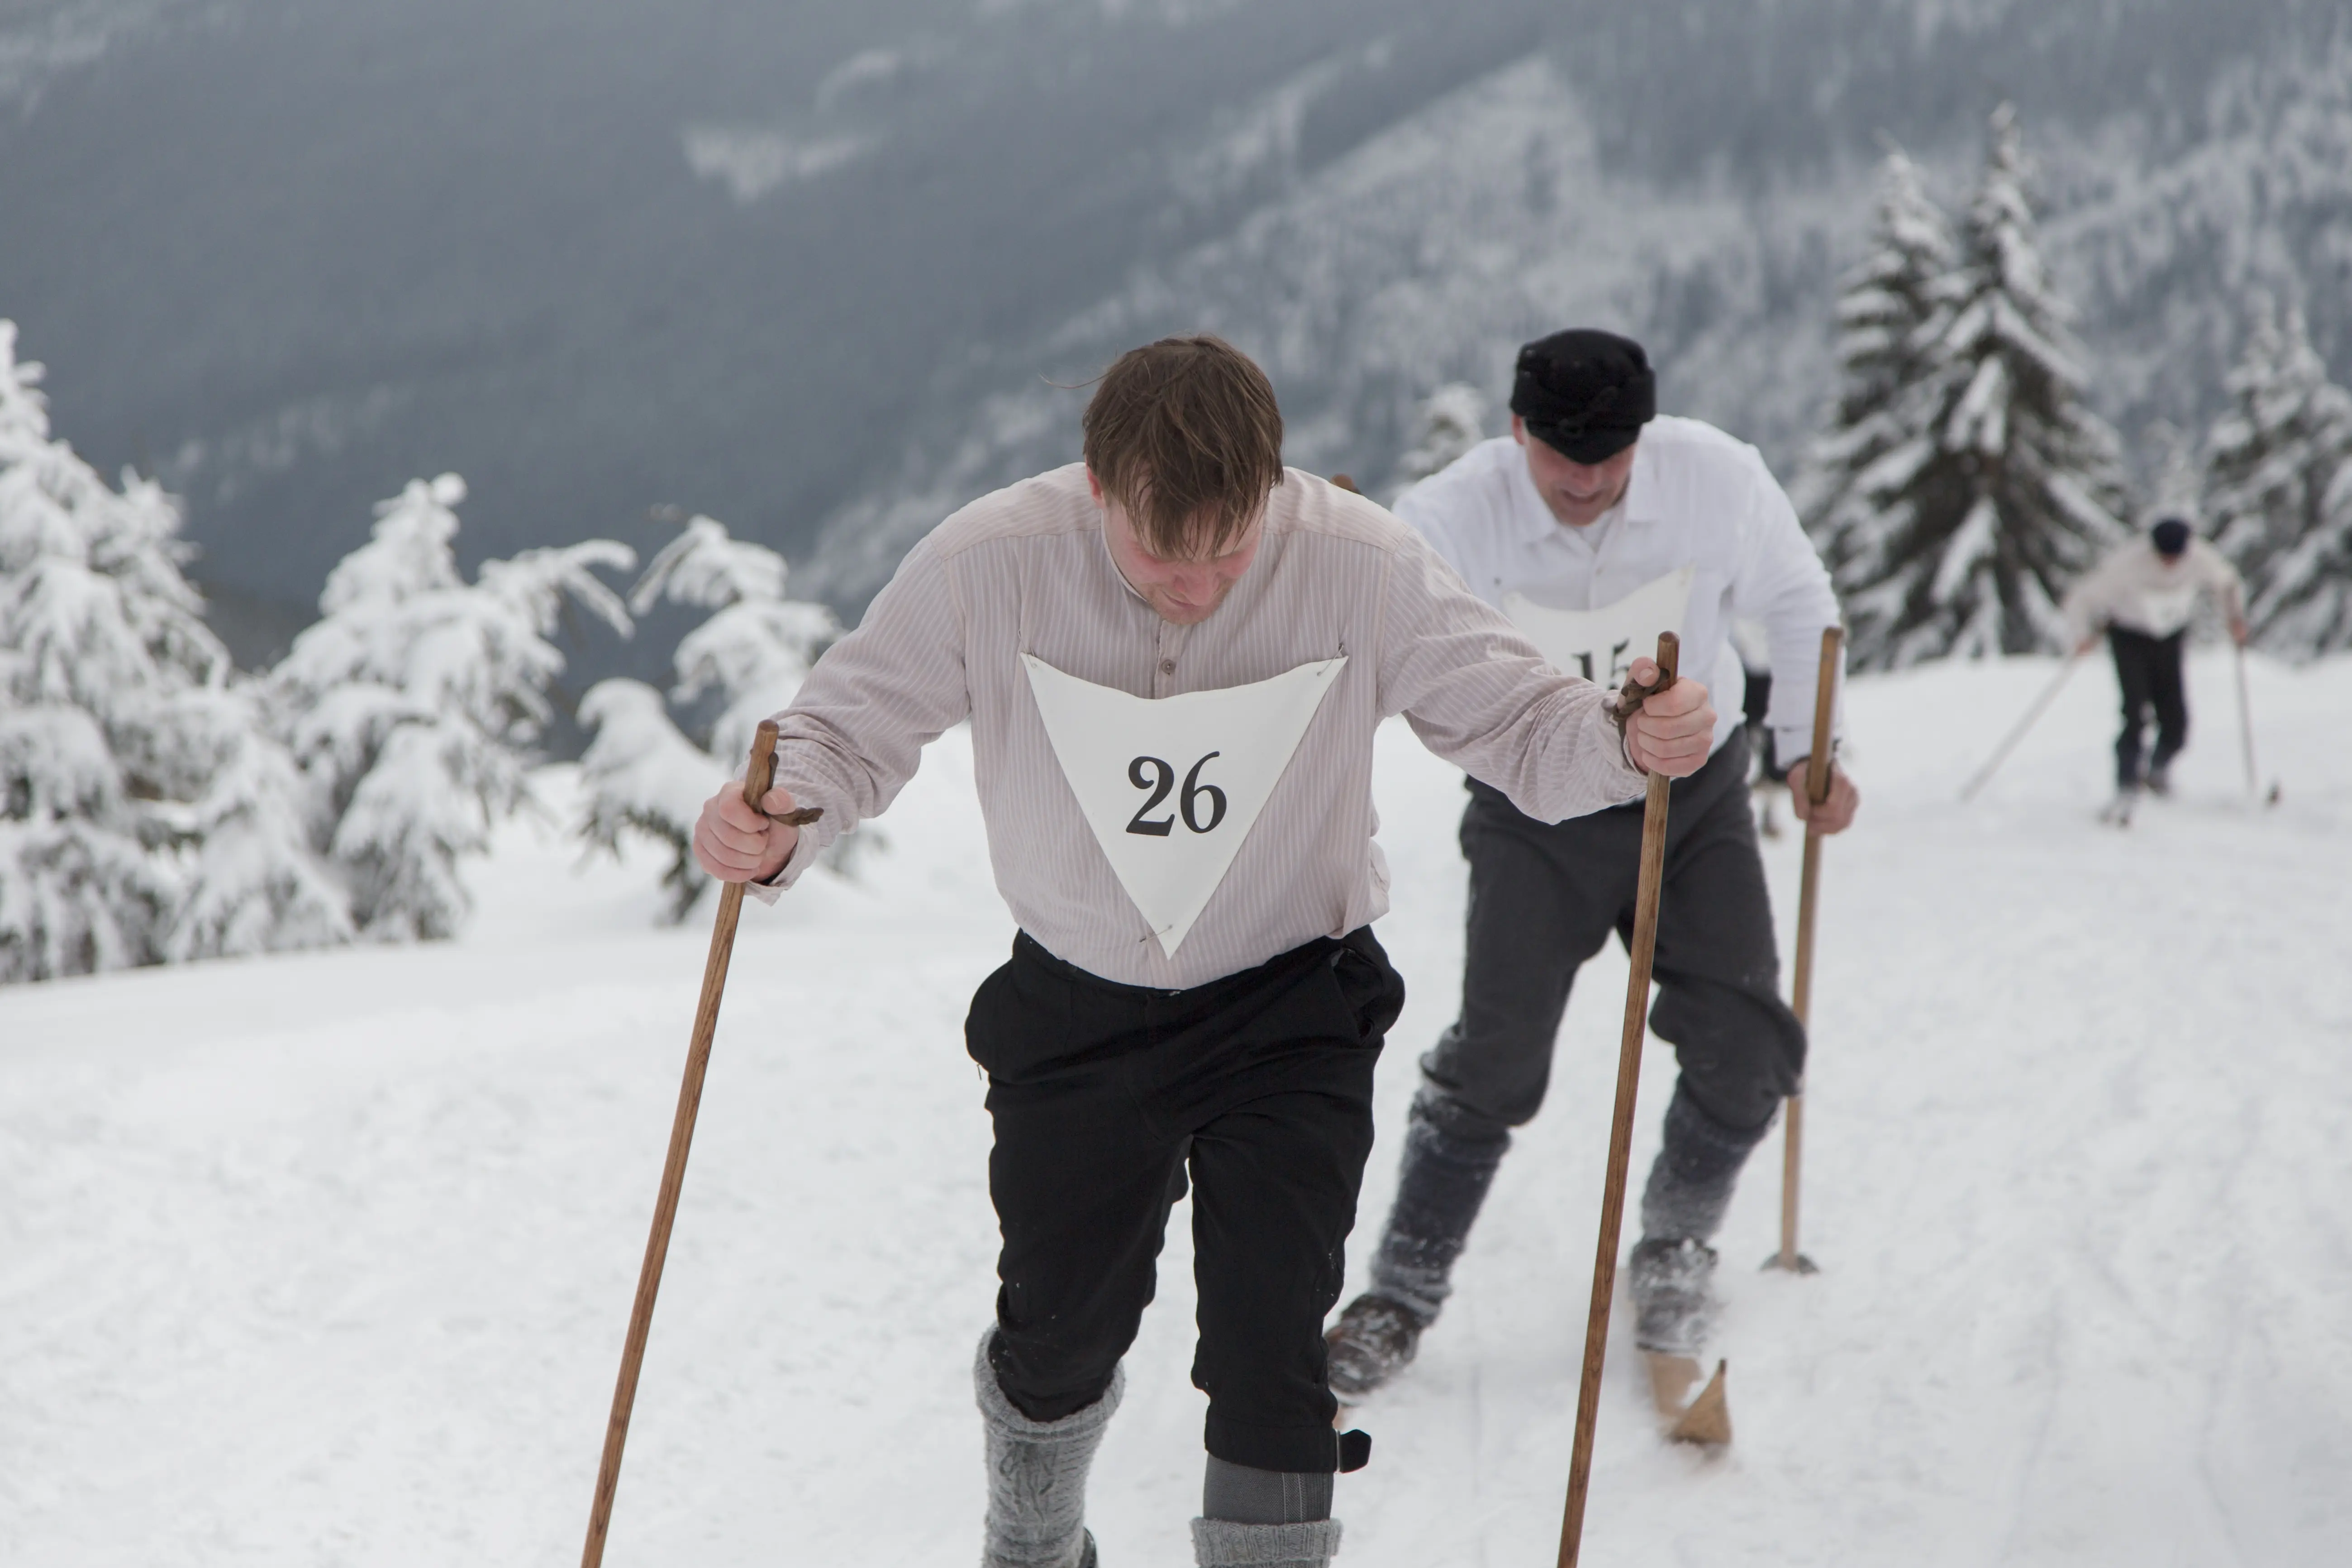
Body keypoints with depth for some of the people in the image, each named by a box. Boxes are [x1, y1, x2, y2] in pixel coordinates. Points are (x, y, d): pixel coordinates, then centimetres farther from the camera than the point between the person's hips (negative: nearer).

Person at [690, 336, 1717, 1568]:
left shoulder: (1361, 568, -23)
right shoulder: (987, 566, -23)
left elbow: (1512, 718, -13)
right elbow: (852, 725, -10)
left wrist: (1625, 740, -35)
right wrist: (776, 822, -32)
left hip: (1290, 1012, -1)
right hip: (1075, 1011, 1)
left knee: (1269, 1349, -10)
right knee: (1059, 1326, 17)